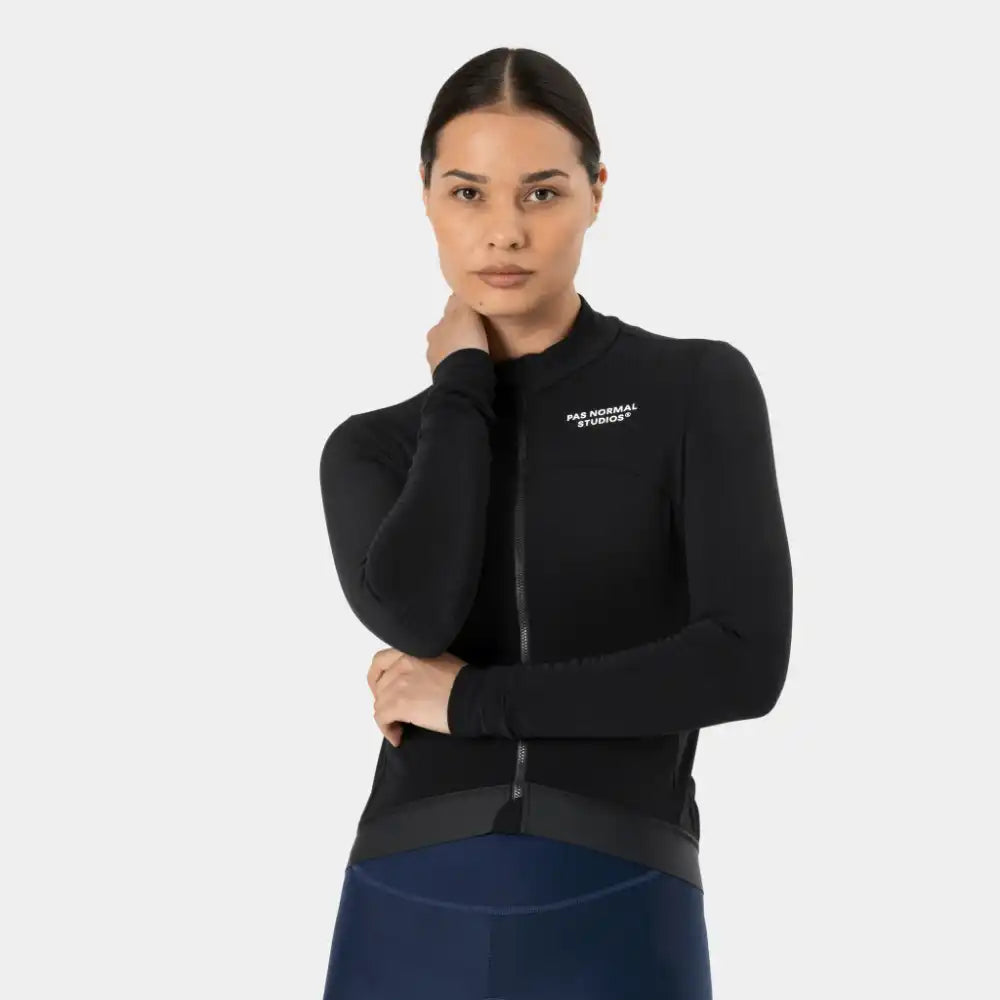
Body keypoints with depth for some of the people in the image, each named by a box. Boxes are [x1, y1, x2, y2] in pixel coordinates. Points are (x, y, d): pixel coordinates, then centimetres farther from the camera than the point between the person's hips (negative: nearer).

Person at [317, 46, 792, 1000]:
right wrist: (463, 383, 0)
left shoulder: (698, 389, 2)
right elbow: (413, 616, -11)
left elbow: (745, 661, -10)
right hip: (411, 919, 2)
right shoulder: (374, 447, 10)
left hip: (618, 921, -2)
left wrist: (471, 698, -7)